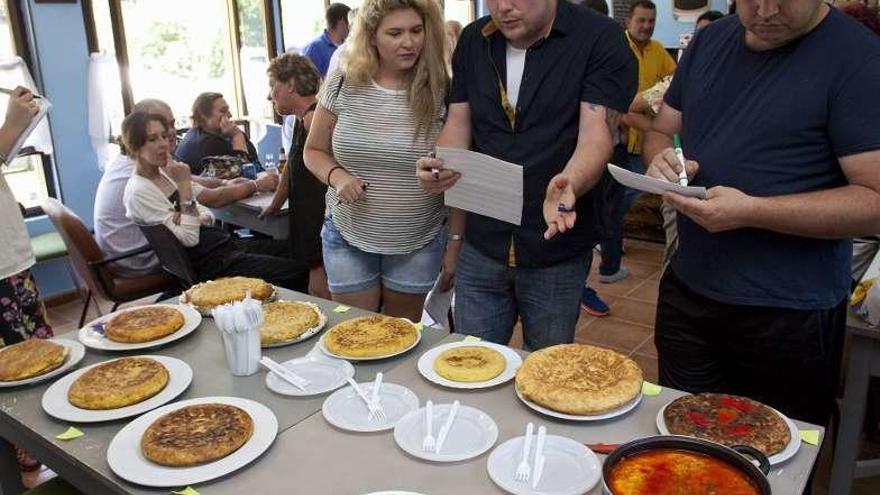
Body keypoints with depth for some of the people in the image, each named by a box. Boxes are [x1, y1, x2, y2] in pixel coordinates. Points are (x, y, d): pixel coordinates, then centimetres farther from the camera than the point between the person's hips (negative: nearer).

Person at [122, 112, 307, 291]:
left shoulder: (166, 173, 12)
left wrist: (202, 218, -10)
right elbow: (189, 239, -20)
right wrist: (184, 184, -20)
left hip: (225, 243, 9)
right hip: (205, 262, -9)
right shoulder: (138, 192, -13)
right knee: (295, 273, -18)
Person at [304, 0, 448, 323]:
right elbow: (314, 151, 6)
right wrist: (337, 176, -14)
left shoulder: (439, 91, -9)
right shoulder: (343, 85, -5)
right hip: (348, 237, 1)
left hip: (418, 243, 0)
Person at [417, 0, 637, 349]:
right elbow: (458, 126, 8)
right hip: (480, 247, 4)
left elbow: (596, 134, -18)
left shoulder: (601, 39, -9)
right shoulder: (473, 41, 6)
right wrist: (439, 166, -10)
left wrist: (567, 184, -38)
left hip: (557, 251, -3)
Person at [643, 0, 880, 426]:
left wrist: (750, 211, -25)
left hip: (790, 316, -5)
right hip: (686, 292, 5)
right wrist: (662, 158, -9)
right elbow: (661, 131, 15)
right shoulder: (711, 40, 7)